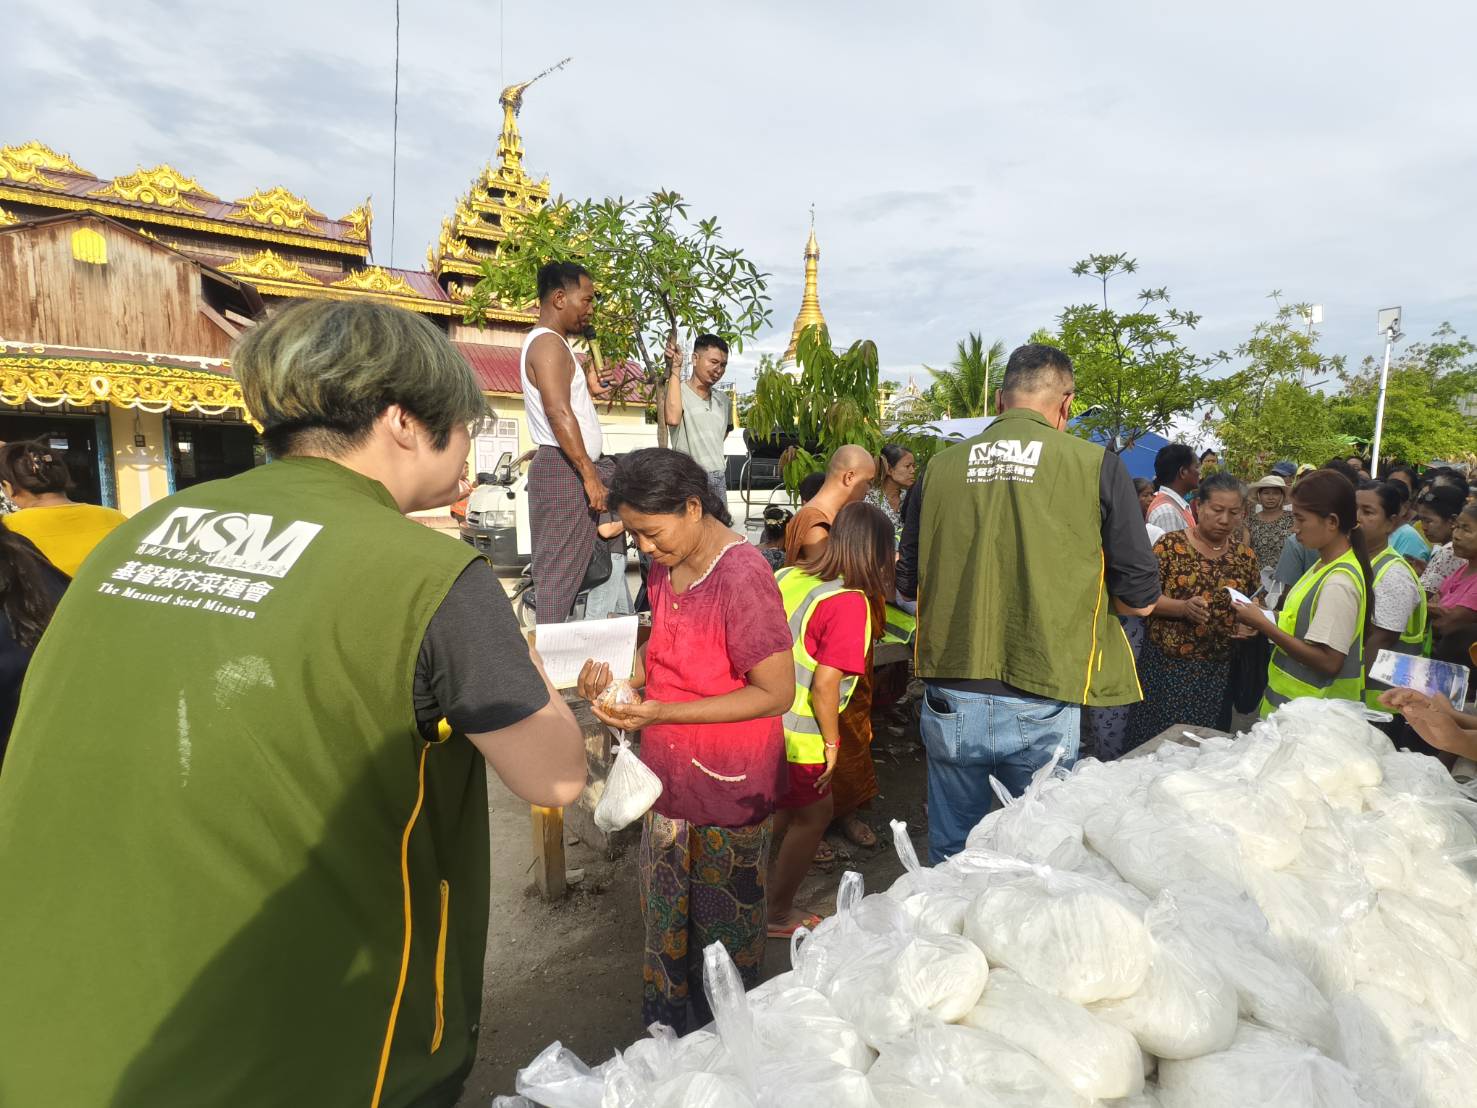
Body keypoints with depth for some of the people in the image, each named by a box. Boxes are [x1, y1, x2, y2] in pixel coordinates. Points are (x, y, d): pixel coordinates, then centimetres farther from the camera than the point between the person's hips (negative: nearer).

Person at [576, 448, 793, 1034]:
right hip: (668, 775, 7)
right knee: (664, 912, 23)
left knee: (722, 925, 16)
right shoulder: (666, 566, 1)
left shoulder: (742, 577, -25)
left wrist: (663, 712, -25)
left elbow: (776, 693, -22)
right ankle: (665, 1026, 48)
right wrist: (618, 673, -6)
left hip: (728, 786, -7)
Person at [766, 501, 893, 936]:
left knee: (786, 806, 28)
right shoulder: (850, 603, -19)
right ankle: (778, 915, 32)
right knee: (813, 815, 16)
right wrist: (832, 742, -8)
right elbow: (824, 684, -22)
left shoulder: (787, 576, 1)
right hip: (795, 737, -7)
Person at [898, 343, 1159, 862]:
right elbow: (1140, 598, -1)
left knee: (950, 852, 20)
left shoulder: (941, 465, 0)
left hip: (950, 700, 2)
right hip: (1040, 706, -2)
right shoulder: (1096, 466, -6)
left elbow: (909, 584, 9)